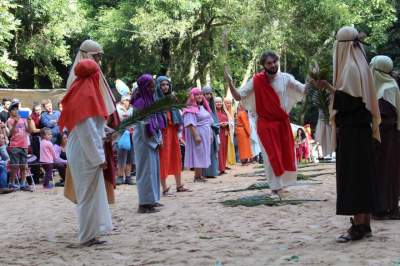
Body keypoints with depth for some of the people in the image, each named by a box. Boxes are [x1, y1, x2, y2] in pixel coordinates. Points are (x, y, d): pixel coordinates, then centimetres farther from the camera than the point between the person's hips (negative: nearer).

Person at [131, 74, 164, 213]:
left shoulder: (150, 99, 11)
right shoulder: (140, 102, -16)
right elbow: (144, 125, -17)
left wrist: (159, 139, 3)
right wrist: (157, 141, -11)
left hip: (152, 140, 9)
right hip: (144, 140, -9)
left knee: (153, 169, 13)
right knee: (147, 170, -6)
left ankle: (152, 199, 21)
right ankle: (145, 203, -3)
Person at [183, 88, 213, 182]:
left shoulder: (203, 107, 15)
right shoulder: (191, 109, -13)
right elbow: (191, 124, -21)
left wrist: (210, 134, 17)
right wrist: (196, 135, -27)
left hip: (206, 134, 9)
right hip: (198, 134, -9)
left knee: (203, 155, 9)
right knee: (198, 154, -7)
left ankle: (200, 175, 14)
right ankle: (197, 176, -4)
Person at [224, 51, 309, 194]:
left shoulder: (285, 78, -5)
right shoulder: (256, 81, -10)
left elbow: (304, 90, -3)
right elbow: (238, 97, -7)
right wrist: (230, 83, -23)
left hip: (283, 122, 3)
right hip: (265, 124, -3)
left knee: (286, 154, 10)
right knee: (272, 156, 0)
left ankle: (282, 182, 30)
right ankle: (276, 186, 10)